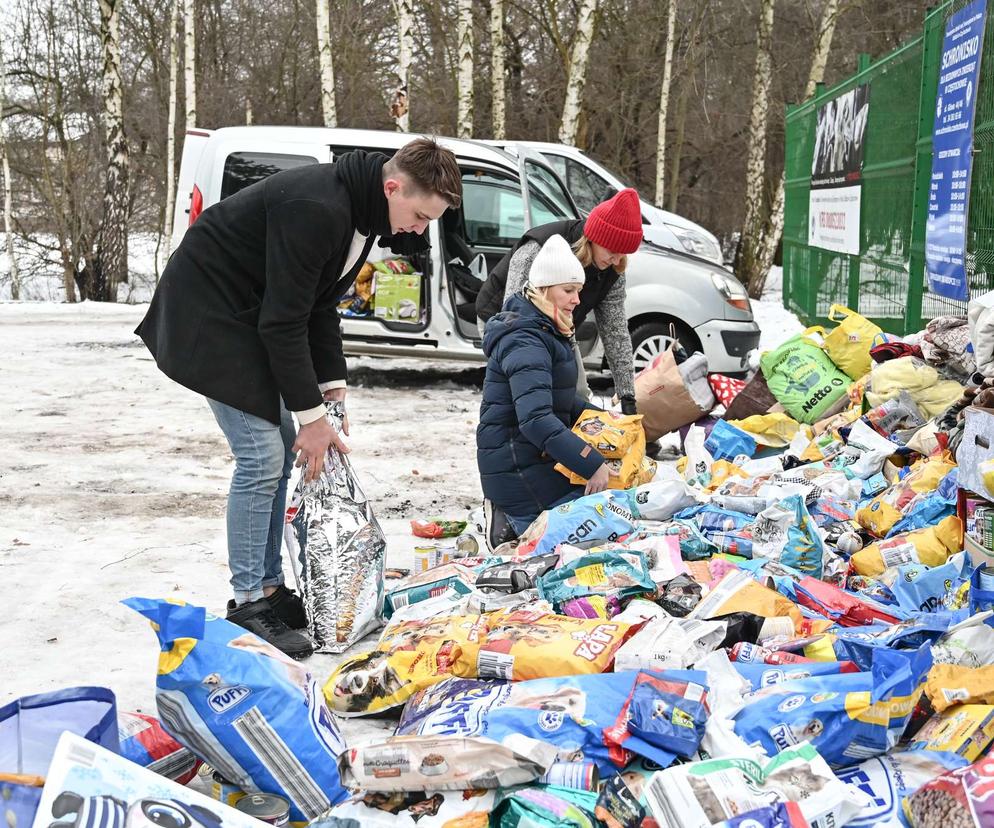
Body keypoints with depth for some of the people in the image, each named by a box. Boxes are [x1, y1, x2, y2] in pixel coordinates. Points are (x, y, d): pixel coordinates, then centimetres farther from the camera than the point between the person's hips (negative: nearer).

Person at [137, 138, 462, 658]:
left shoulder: (358, 211, 1)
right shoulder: (314, 209, -30)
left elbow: (320, 305, 8)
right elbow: (284, 321, -27)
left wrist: (332, 391, 2)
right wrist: (311, 415, -21)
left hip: (248, 316, 10)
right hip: (208, 314, -10)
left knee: (279, 453, 10)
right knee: (262, 455, -13)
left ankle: (268, 588, 19)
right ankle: (248, 605, -2)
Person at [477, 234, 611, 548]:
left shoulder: (546, 332, 14)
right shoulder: (525, 341, -20)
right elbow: (535, 419, -32)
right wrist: (592, 464, -35)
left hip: (537, 460, 10)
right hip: (517, 467, -10)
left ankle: (508, 518, 9)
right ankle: (511, 526, -4)